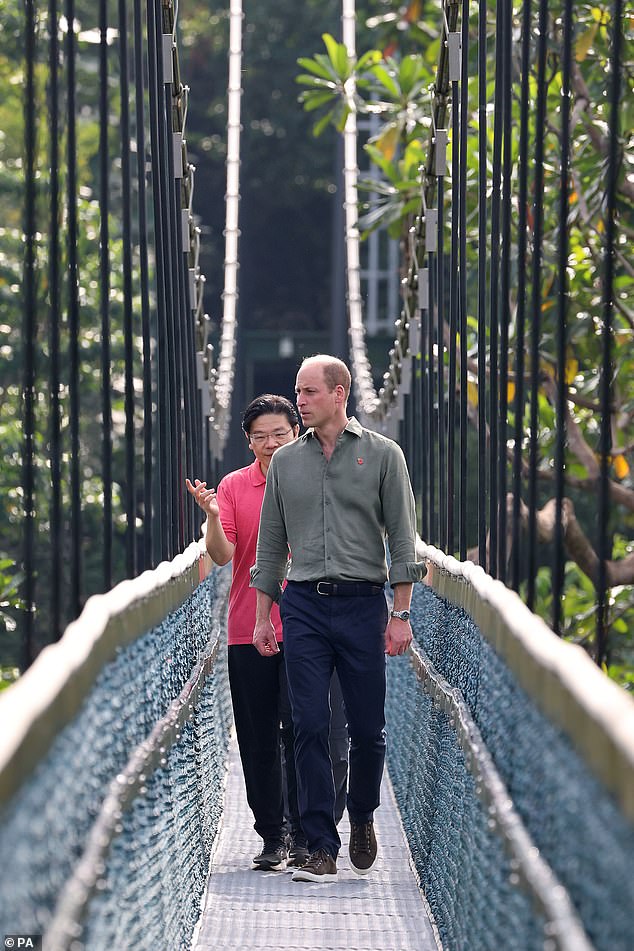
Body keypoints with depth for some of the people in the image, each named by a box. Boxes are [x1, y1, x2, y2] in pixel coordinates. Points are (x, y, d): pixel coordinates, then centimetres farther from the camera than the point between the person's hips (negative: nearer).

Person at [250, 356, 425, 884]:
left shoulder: (382, 454, 2)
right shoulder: (286, 461, 11)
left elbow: (403, 538, 1)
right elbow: (271, 543, 16)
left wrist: (401, 613, -5)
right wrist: (263, 617, 11)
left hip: (363, 603, -2)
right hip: (303, 604, 2)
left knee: (368, 728, 2)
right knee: (310, 727, -5)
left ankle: (362, 816, 29)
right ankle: (322, 849, -3)